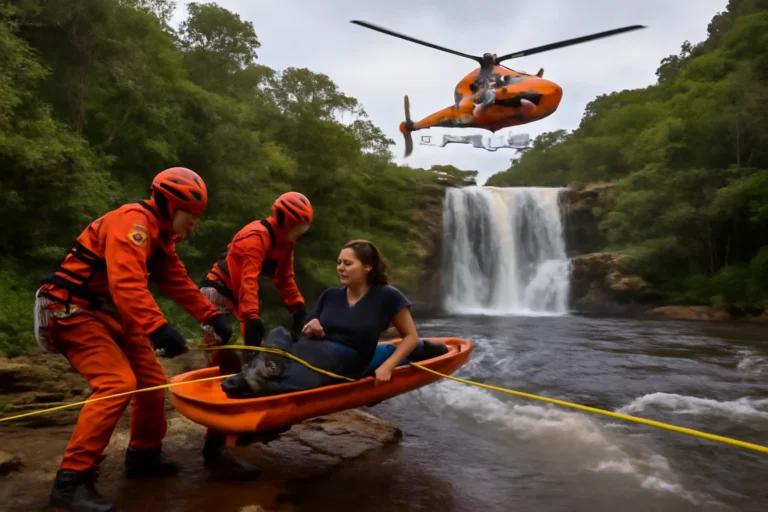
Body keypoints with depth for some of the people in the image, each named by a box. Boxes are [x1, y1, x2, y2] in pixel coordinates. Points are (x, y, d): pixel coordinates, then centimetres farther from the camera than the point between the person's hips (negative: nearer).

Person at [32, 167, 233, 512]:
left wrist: (211, 317, 4)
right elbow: (126, 284, -34)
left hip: (109, 314, 10)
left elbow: (180, 284, 12)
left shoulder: (160, 236, 11)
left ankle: (143, 455, 26)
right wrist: (159, 329, -43)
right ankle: (72, 480, -15)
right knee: (118, 383, -23)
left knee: (152, 381, 9)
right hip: (73, 311, -10)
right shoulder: (133, 222, -20)